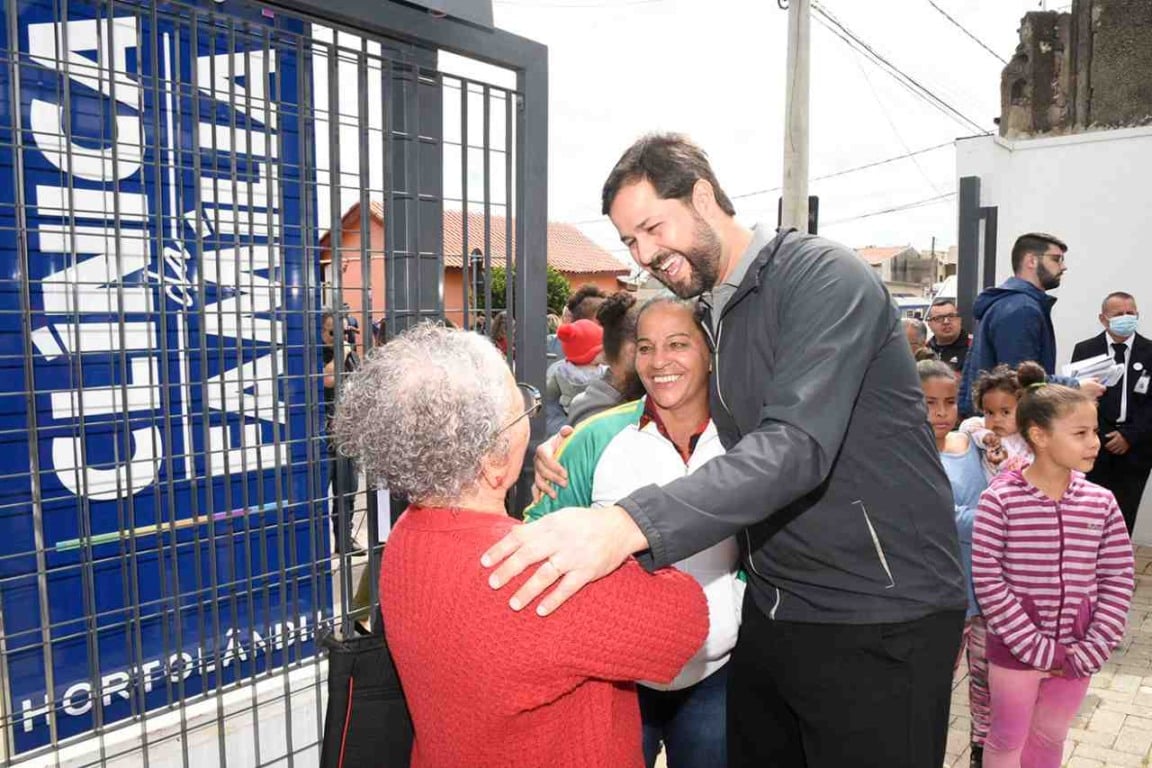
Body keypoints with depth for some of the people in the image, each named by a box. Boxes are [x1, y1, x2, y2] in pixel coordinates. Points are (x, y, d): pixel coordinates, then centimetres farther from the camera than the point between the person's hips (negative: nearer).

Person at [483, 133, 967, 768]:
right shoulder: (709, 315, 11)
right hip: (772, 614, 7)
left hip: (879, 624, -7)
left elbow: (796, 446, -29)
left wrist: (628, 525, -41)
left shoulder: (823, 277, -15)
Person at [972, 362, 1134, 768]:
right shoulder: (1001, 500, -16)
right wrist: (1038, 648, -15)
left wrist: (1092, 650, -7)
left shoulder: (1101, 503, -3)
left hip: (1076, 652, 4)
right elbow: (987, 581, -16)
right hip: (1016, 648, -4)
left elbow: (1118, 579, 0)